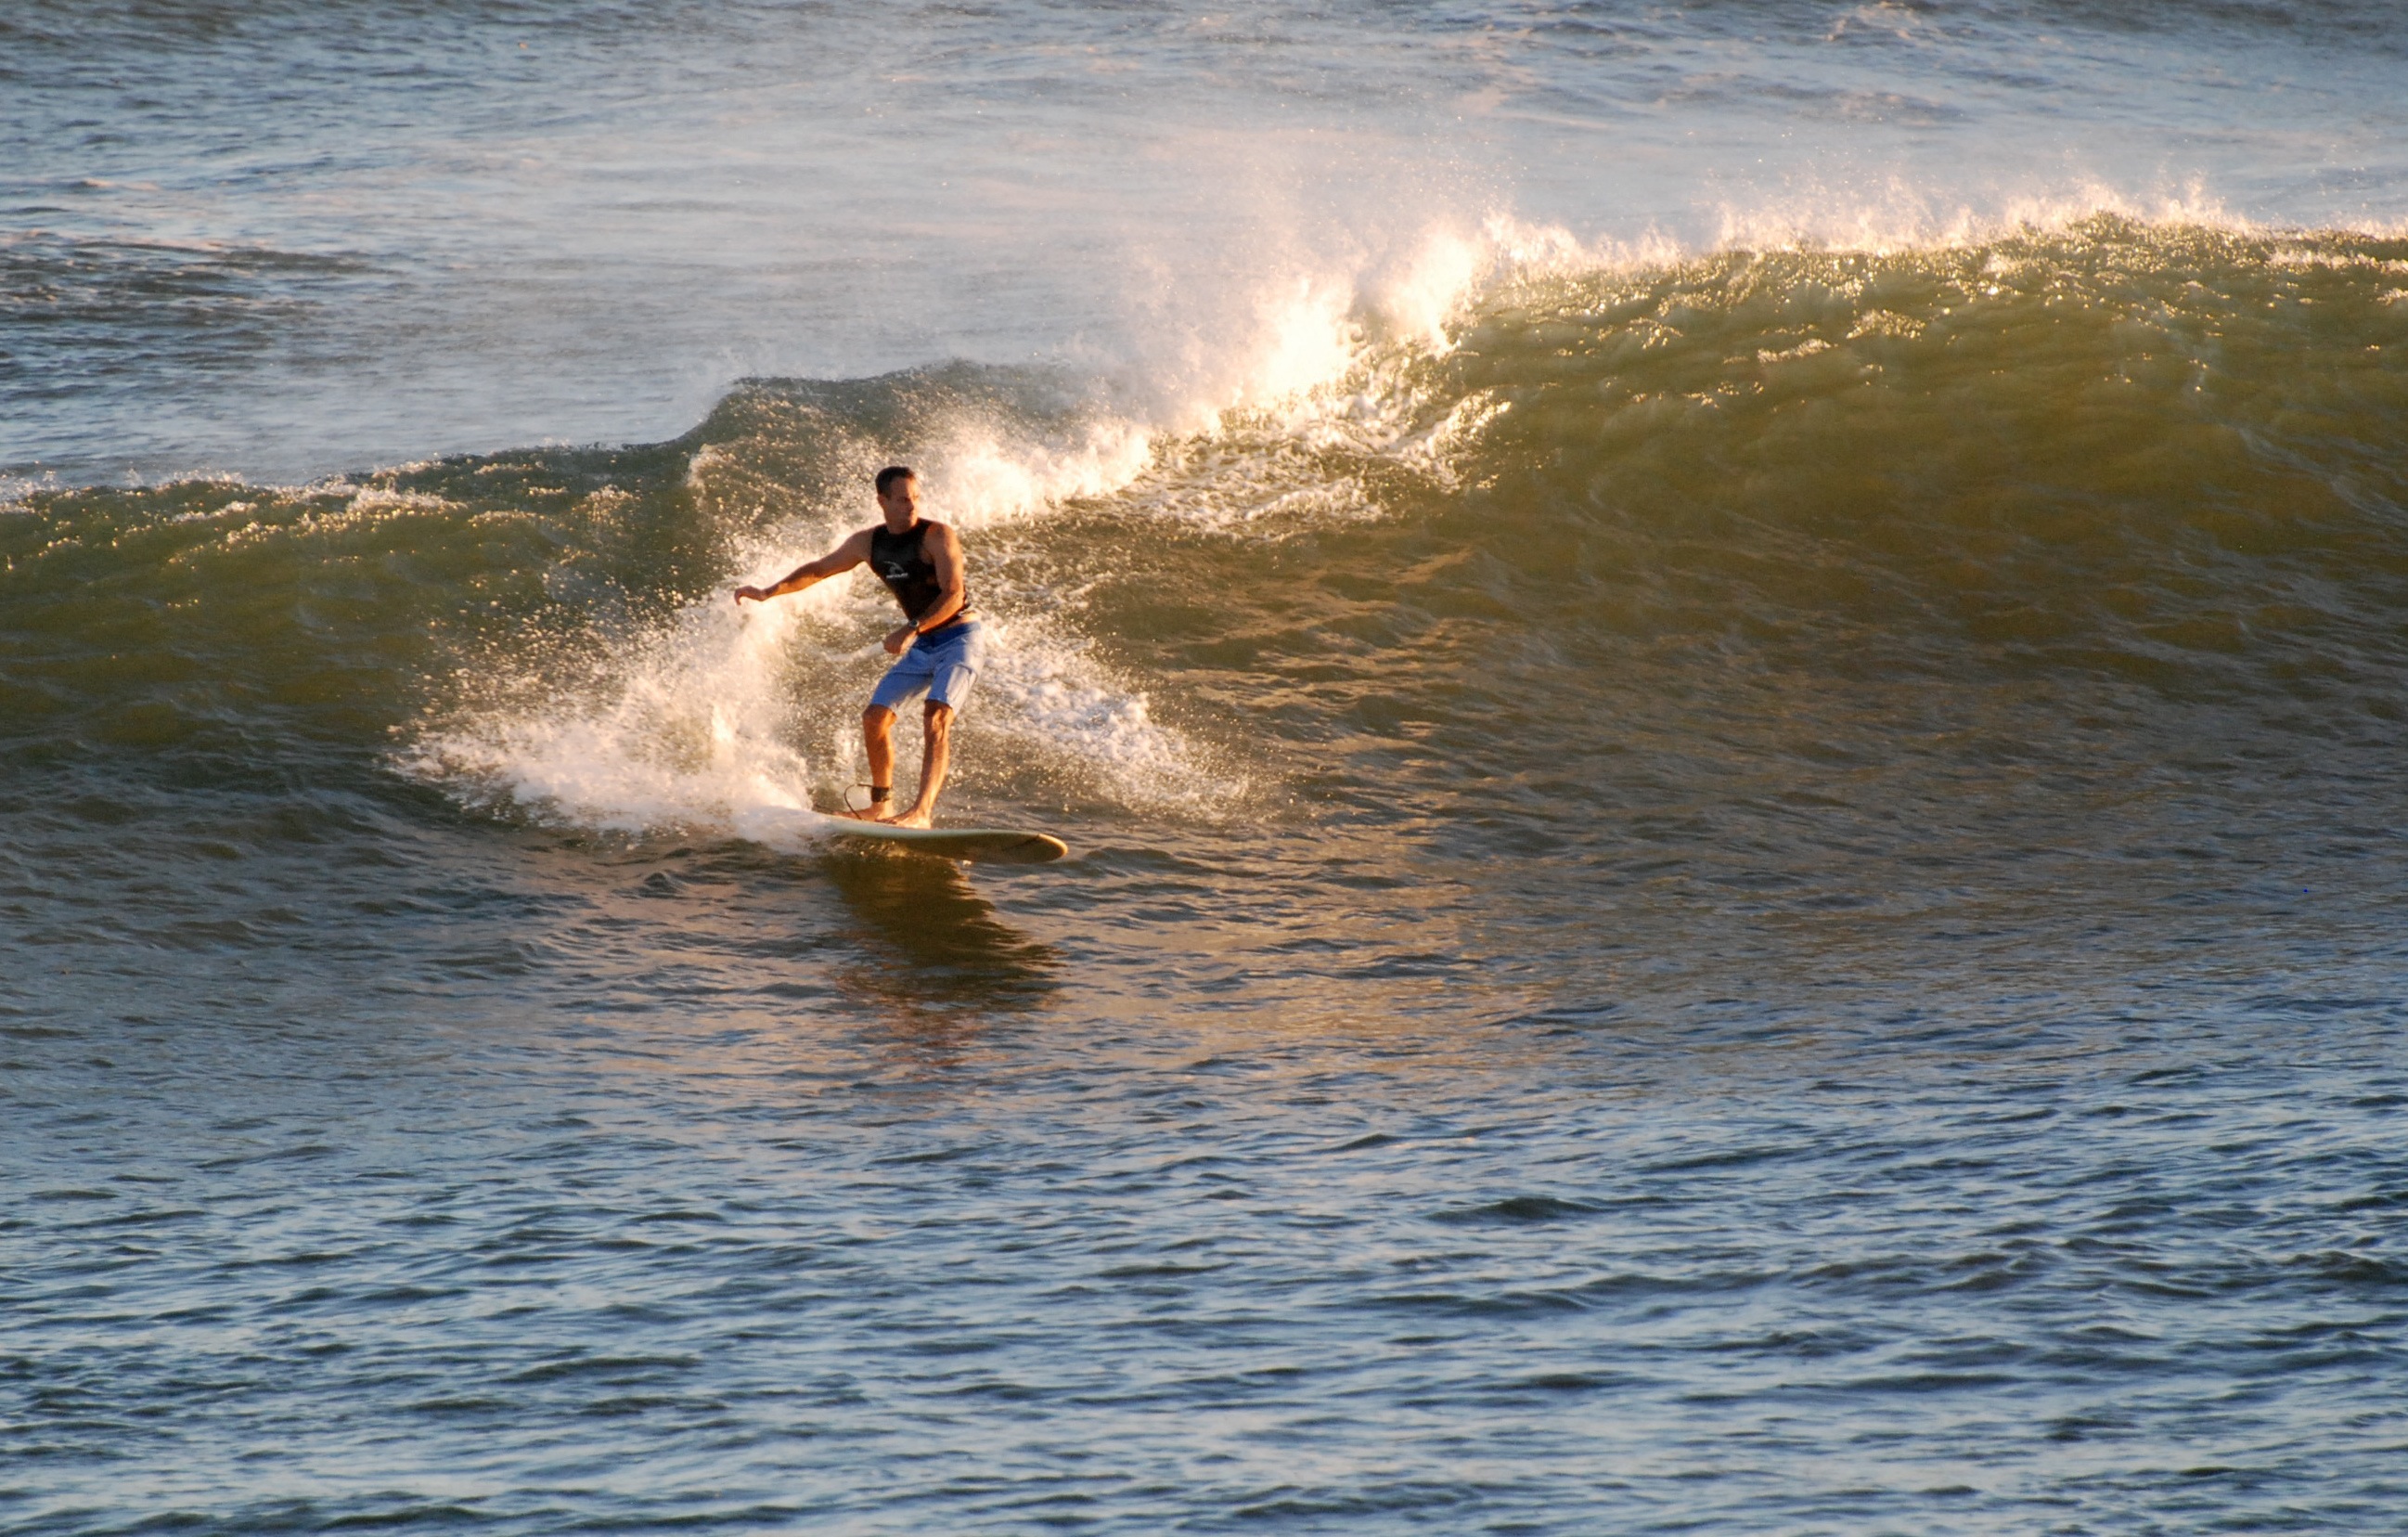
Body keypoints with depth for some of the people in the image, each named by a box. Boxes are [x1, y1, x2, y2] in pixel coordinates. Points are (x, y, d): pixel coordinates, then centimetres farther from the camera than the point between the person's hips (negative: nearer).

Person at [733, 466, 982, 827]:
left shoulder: (936, 536, -16)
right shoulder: (869, 543, 3)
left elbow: (953, 595, -25)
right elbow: (819, 569, 16)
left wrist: (910, 629, -34)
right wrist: (768, 593, 9)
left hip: (960, 638, -7)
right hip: (922, 646, 7)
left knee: (937, 717, -25)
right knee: (875, 716, 2)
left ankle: (921, 812, -34)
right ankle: (881, 804, 17)